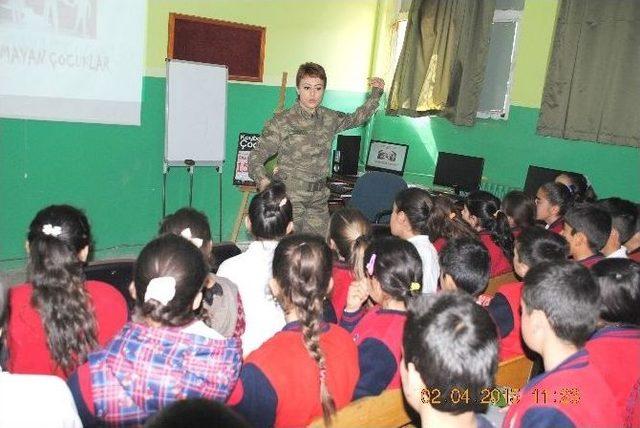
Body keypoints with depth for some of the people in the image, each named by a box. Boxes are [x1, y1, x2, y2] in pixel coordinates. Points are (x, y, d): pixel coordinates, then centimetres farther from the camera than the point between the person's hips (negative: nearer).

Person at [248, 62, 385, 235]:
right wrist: (262, 180, -26)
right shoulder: (281, 122, -7)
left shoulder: (330, 118, 9)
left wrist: (376, 94, 24)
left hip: (319, 201, 5)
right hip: (289, 197, -5)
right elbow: (256, 156, -7)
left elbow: (356, 118, 28)